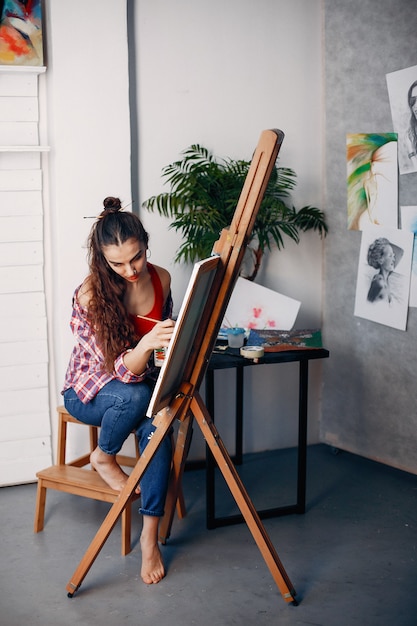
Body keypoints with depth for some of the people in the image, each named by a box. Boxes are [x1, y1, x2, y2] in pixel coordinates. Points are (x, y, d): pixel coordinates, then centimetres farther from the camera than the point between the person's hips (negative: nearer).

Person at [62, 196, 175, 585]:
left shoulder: (161, 279, -9)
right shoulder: (90, 296, -24)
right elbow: (122, 370, -29)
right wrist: (146, 345, -48)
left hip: (143, 385, 4)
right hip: (89, 391, -3)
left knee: (156, 424, -30)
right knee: (137, 396, -36)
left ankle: (150, 534, -24)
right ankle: (103, 458, -6)